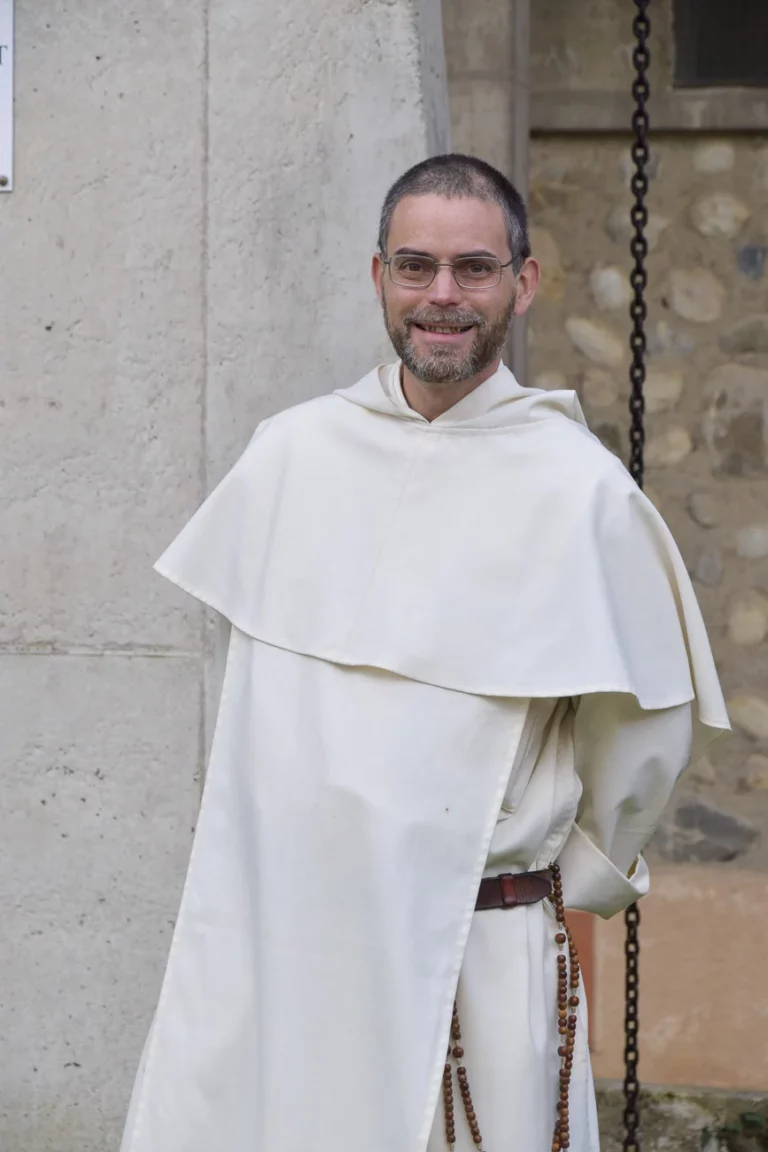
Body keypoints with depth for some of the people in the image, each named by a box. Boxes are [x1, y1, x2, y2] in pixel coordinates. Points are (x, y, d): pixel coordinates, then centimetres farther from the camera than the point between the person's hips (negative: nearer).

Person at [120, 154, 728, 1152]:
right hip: (260, 941, 3)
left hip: (473, 952, -3)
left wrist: (581, 872, 13)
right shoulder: (291, 453, 5)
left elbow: (648, 723, 5)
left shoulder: (579, 490, -6)